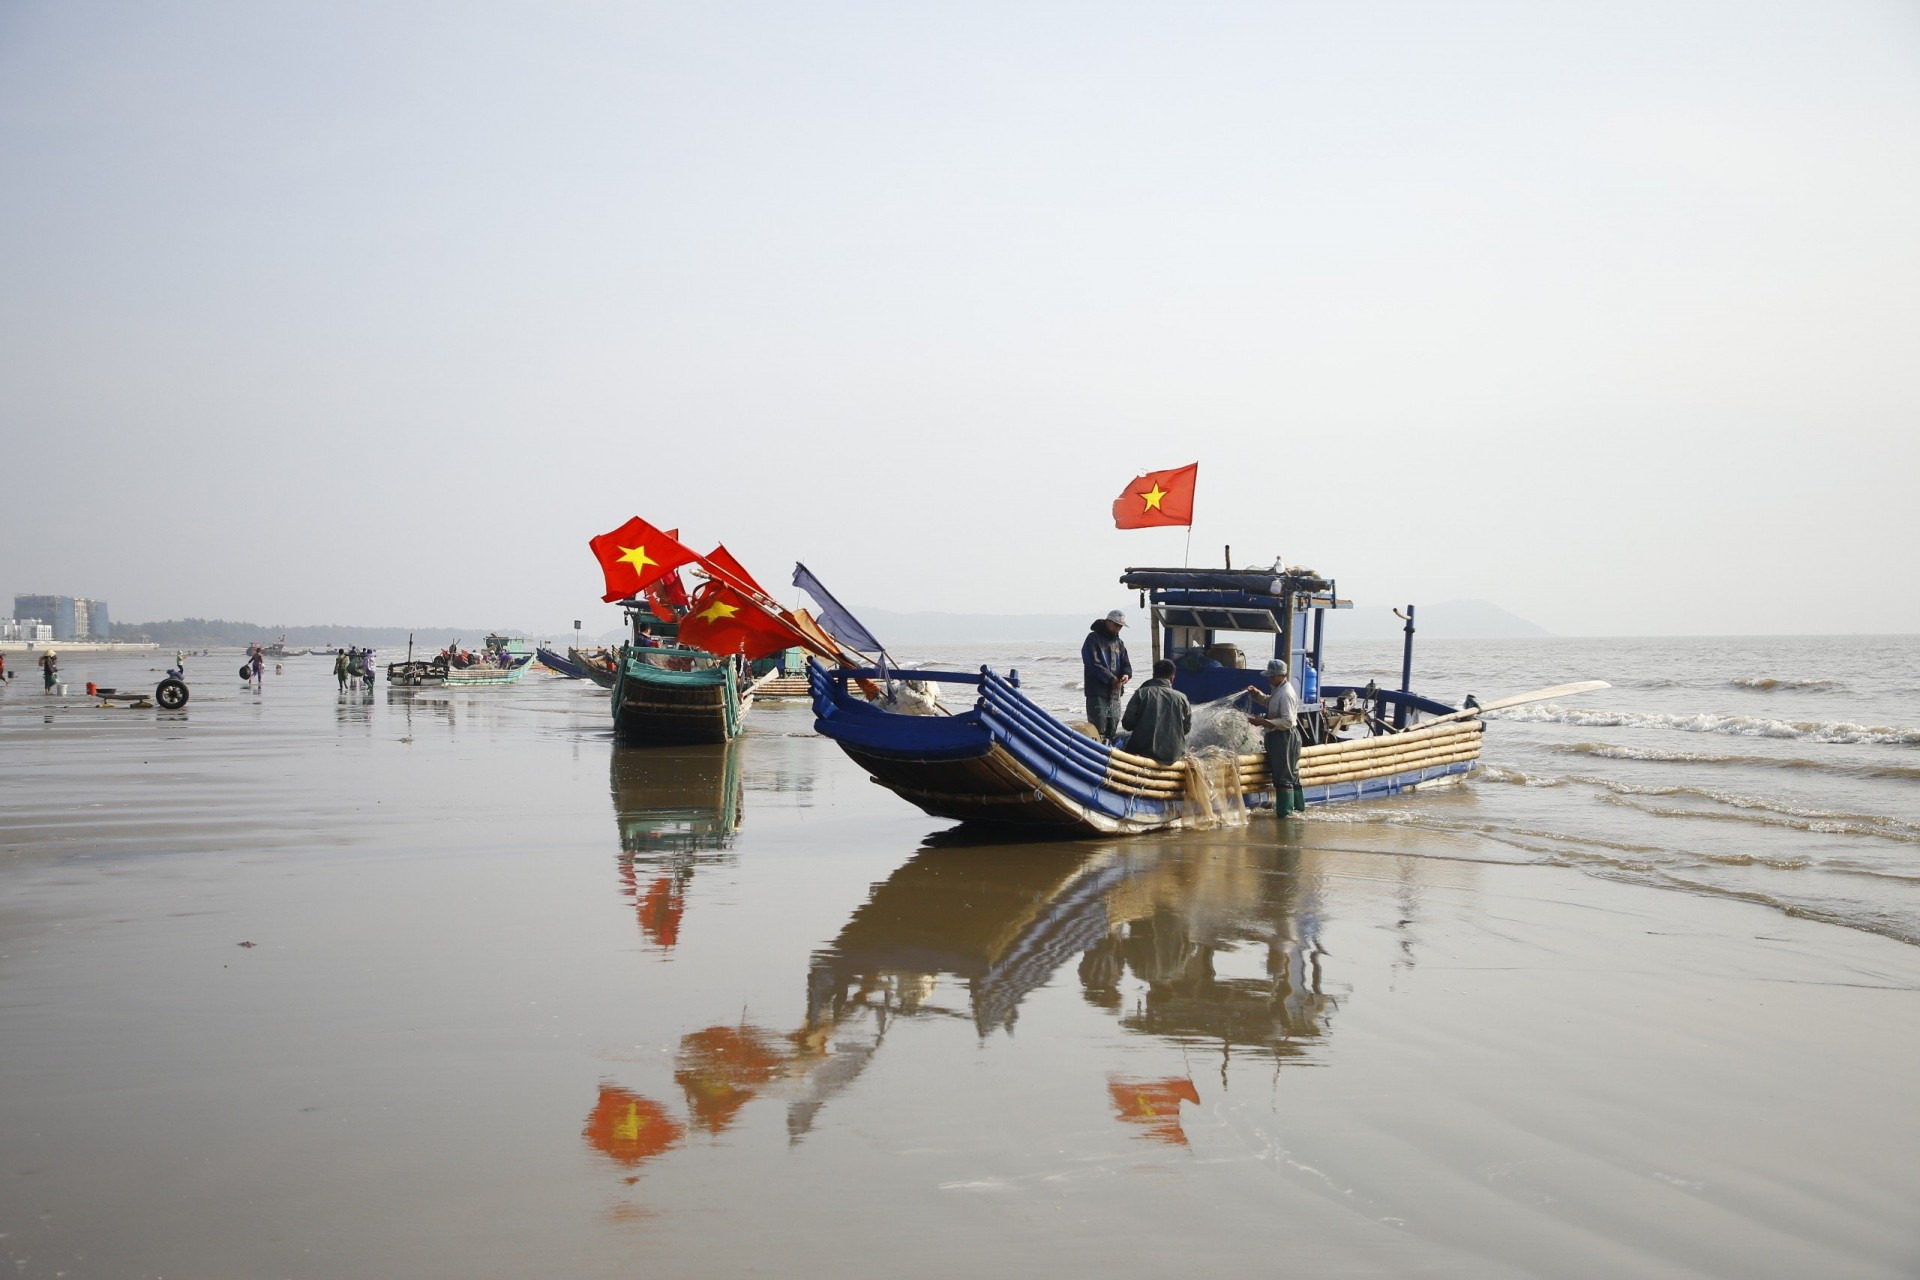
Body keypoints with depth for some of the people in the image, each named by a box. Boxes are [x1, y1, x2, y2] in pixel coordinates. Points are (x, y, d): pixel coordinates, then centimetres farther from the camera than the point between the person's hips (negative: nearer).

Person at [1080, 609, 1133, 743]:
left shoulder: (1119, 642, 18)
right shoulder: (1093, 638, -3)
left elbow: (1125, 663, 14)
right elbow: (1093, 663, -13)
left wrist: (1126, 674, -10)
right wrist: (1110, 678, -20)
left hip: (1115, 692, 7)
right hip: (1097, 692, -7)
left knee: (1112, 728, 10)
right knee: (1098, 728, -11)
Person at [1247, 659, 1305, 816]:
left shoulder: (1286, 694, -20)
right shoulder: (1279, 691, 11)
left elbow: (1287, 721, -25)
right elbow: (1272, 704, 32)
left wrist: (1263, 722, -26)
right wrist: (1258, 694, 17)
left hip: (1283, 737, -11)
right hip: (1279, 737, 11)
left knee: (1283, 775, -5)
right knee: (1291, 774, 18)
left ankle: (1285, 810, 0)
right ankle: (1298, 806, 28)